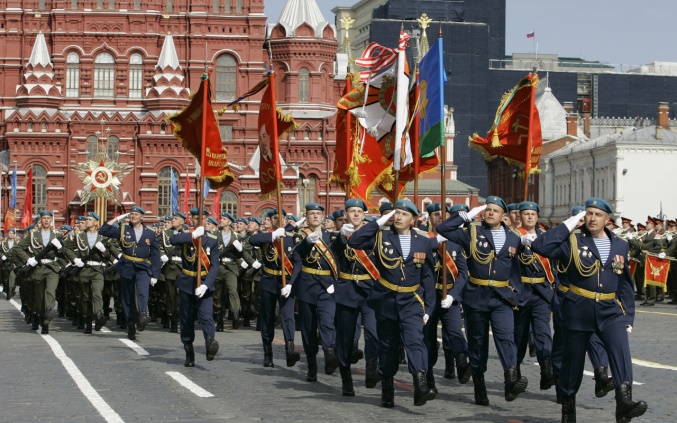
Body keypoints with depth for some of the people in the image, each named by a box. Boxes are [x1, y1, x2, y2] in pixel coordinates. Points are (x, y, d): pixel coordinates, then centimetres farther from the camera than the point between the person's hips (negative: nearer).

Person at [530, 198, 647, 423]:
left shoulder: (620, 245, 10)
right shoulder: (572, 242, -1)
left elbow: (624, 284, 14)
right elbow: (540, 246, -17)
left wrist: (628, 317, 9)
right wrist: (570, 223, -12)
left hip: (610, 311, 1)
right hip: (578, 310, -1)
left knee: (621, 350, -22)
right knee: (573, 359, 6)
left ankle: (624, 402, -34)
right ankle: (568, 404, 24)